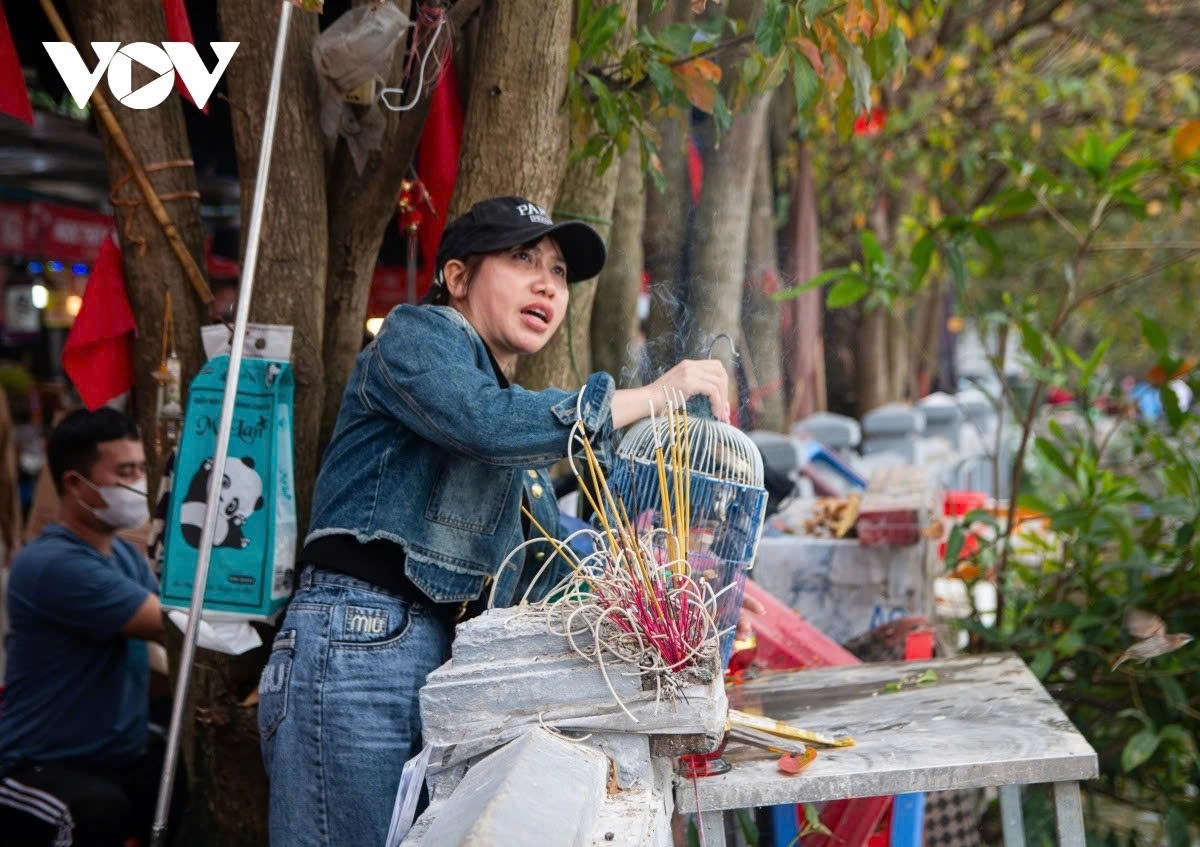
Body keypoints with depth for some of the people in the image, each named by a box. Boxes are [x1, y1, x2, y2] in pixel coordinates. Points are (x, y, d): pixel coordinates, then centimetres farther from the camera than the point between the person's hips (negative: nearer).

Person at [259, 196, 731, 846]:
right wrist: (652, 396, -11)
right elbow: (488, 422, -19)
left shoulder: (520, 429, 26)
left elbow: (557, 568, 24)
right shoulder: (417, 333, 2)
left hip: (453, 669, 8)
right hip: (357, 645, -8)